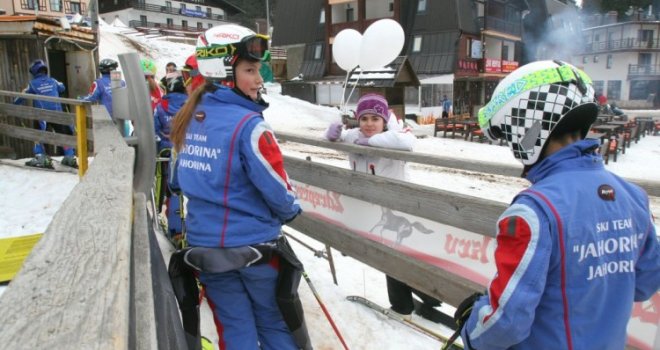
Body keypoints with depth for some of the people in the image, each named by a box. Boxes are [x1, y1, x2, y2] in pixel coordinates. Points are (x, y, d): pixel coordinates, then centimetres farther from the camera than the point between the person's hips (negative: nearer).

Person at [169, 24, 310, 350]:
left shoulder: (190, 117, 2)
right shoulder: (248, 124, -21)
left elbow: (179, 180, 12)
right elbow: (277, 190, -19)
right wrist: (291, 210, 2)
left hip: (204, 243, 6)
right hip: (253, 244, -6)